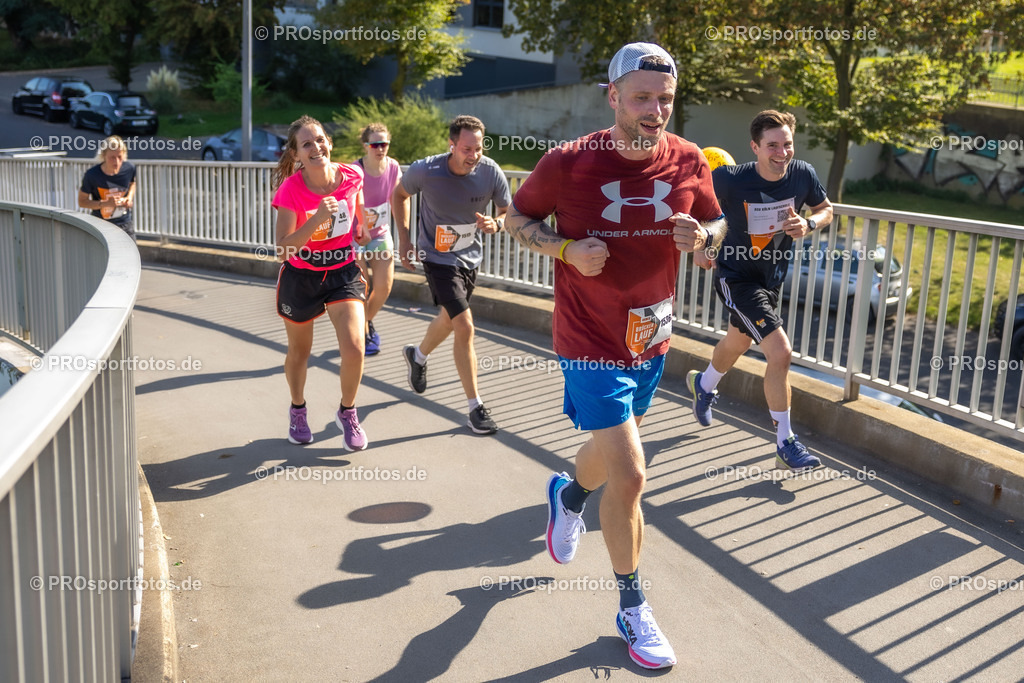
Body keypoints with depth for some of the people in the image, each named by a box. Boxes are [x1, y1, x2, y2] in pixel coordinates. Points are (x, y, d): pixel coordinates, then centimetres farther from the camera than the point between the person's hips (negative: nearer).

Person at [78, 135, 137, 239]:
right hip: (101, 226, -3)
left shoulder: (129, 168, -10)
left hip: (125, 224, 3)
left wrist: (129, 197, -7)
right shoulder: (92, 175, -19)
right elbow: (82, 201, -9)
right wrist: (106, 203, -24)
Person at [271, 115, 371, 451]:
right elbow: (284, 247, -25)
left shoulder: (351, 176, -12)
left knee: (354, 348, -14)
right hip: (300, 277, -1)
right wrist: (317, 219, -35)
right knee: (299, 352, 16)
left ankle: (347, 413, 15)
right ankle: (298, 410, 46)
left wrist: (362, 231, 10)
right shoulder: (291, 190, -21)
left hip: (343, 272, 1)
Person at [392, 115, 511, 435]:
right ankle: (475, 407, -5)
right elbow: (399, 194, 0)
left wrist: (495, 224, -27)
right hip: (438, 256, -5)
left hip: (471, 257, 5)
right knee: (465, 327, -16)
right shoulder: (424, 171, -21)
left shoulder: (491, 172, -16)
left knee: (449, 319, 24)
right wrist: (404, 237, -5)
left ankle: (418, 355, 57)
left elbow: (508, 213, -4)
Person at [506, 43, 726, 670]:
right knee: (629, 474, -10)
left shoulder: (690, 162, -5)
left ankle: (569, 493, 60)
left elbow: (717, 222, 10)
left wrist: (703, 235, -14)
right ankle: (632, 607, 10)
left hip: (651, 339, 5)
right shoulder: (570, 162, -15)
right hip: (591, 342, -5)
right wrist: (566, 248, -19)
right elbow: (518, 217, -1)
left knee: (612, 449, 24)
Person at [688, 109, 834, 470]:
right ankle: (785, 444, -2)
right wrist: (697, 247, -7)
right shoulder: (730, 180, -27)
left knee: (739, 341, 29)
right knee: (780, 352, -17)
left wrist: (808, 224, -18)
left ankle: (703, 383, 61)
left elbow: (825, 209, 3)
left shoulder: (803, 174, -14)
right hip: (736, 276, -6)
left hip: (773, 276, 6)